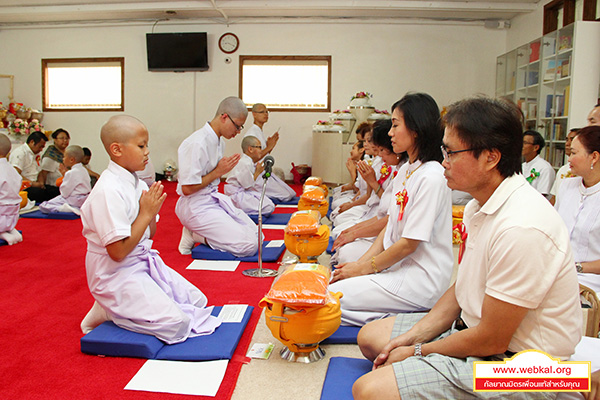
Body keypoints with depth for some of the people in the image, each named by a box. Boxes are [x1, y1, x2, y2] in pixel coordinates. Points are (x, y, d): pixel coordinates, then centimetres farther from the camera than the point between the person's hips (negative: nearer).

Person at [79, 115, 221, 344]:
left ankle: (121, 307, 13)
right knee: (176, 324, -18)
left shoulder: (137, 184, 5)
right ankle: (108, 313, 1)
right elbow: (118, 252, -25)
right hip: (116, 275, -9)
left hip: (143, 263, 9)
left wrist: (152, 213, -6)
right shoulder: (108, 191, -23)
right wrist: (146, 213, -19)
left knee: (197, 301, 8)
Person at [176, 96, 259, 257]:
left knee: (257, 236, 3)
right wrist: (218, 172, -14)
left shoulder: (220, 141, 9)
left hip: (214, 199, 10)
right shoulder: (197, 144, -21)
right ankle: (194, 236, -3)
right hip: (196, 206, -10)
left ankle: (198, 233, 6)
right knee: (249, 246, -18)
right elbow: (187, 189, -21)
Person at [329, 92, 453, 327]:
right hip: (396, 265, 9)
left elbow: (408, 244, -19)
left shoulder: (431, 177, -19)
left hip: (420, 281, -9)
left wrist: (363, 269, -10)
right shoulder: (405, 170, 10)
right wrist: (359, 263, 2)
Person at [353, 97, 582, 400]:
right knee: (370, 337, 12)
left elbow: (492, 340, -23)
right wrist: (411, 337, 1)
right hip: (473, 328, 9)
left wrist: (417, 351, -9)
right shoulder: (479, 206, 2)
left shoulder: (520, 229, -30)